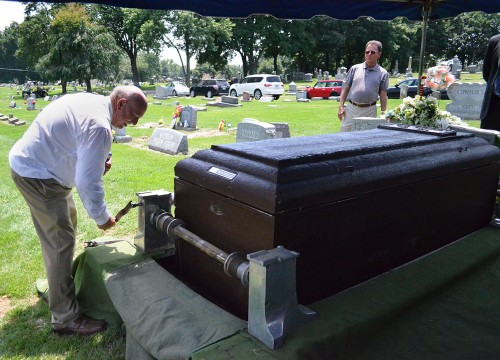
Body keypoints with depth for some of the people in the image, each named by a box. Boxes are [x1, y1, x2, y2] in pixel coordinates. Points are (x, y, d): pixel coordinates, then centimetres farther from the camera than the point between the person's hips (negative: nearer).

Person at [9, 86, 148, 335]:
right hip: (35, 175, -11)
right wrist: (102, 218, -13)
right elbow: (88, 182, -28)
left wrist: (97, 161, 1)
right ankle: (65, 317, 1)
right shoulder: (99, 126, -28)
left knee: (66, 222, 23)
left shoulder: (92, 100, 3)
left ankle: (57, 281, 41)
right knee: (61, 240, -8)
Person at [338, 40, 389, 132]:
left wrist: (383, 113, -2)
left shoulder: (383, 73, 7)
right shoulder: (355, 68, 9)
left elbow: (383, 95, 6)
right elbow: (346, 88, 9)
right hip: (351, 108, 1)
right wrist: (341, 106, 0)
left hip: (369, 110, -1)